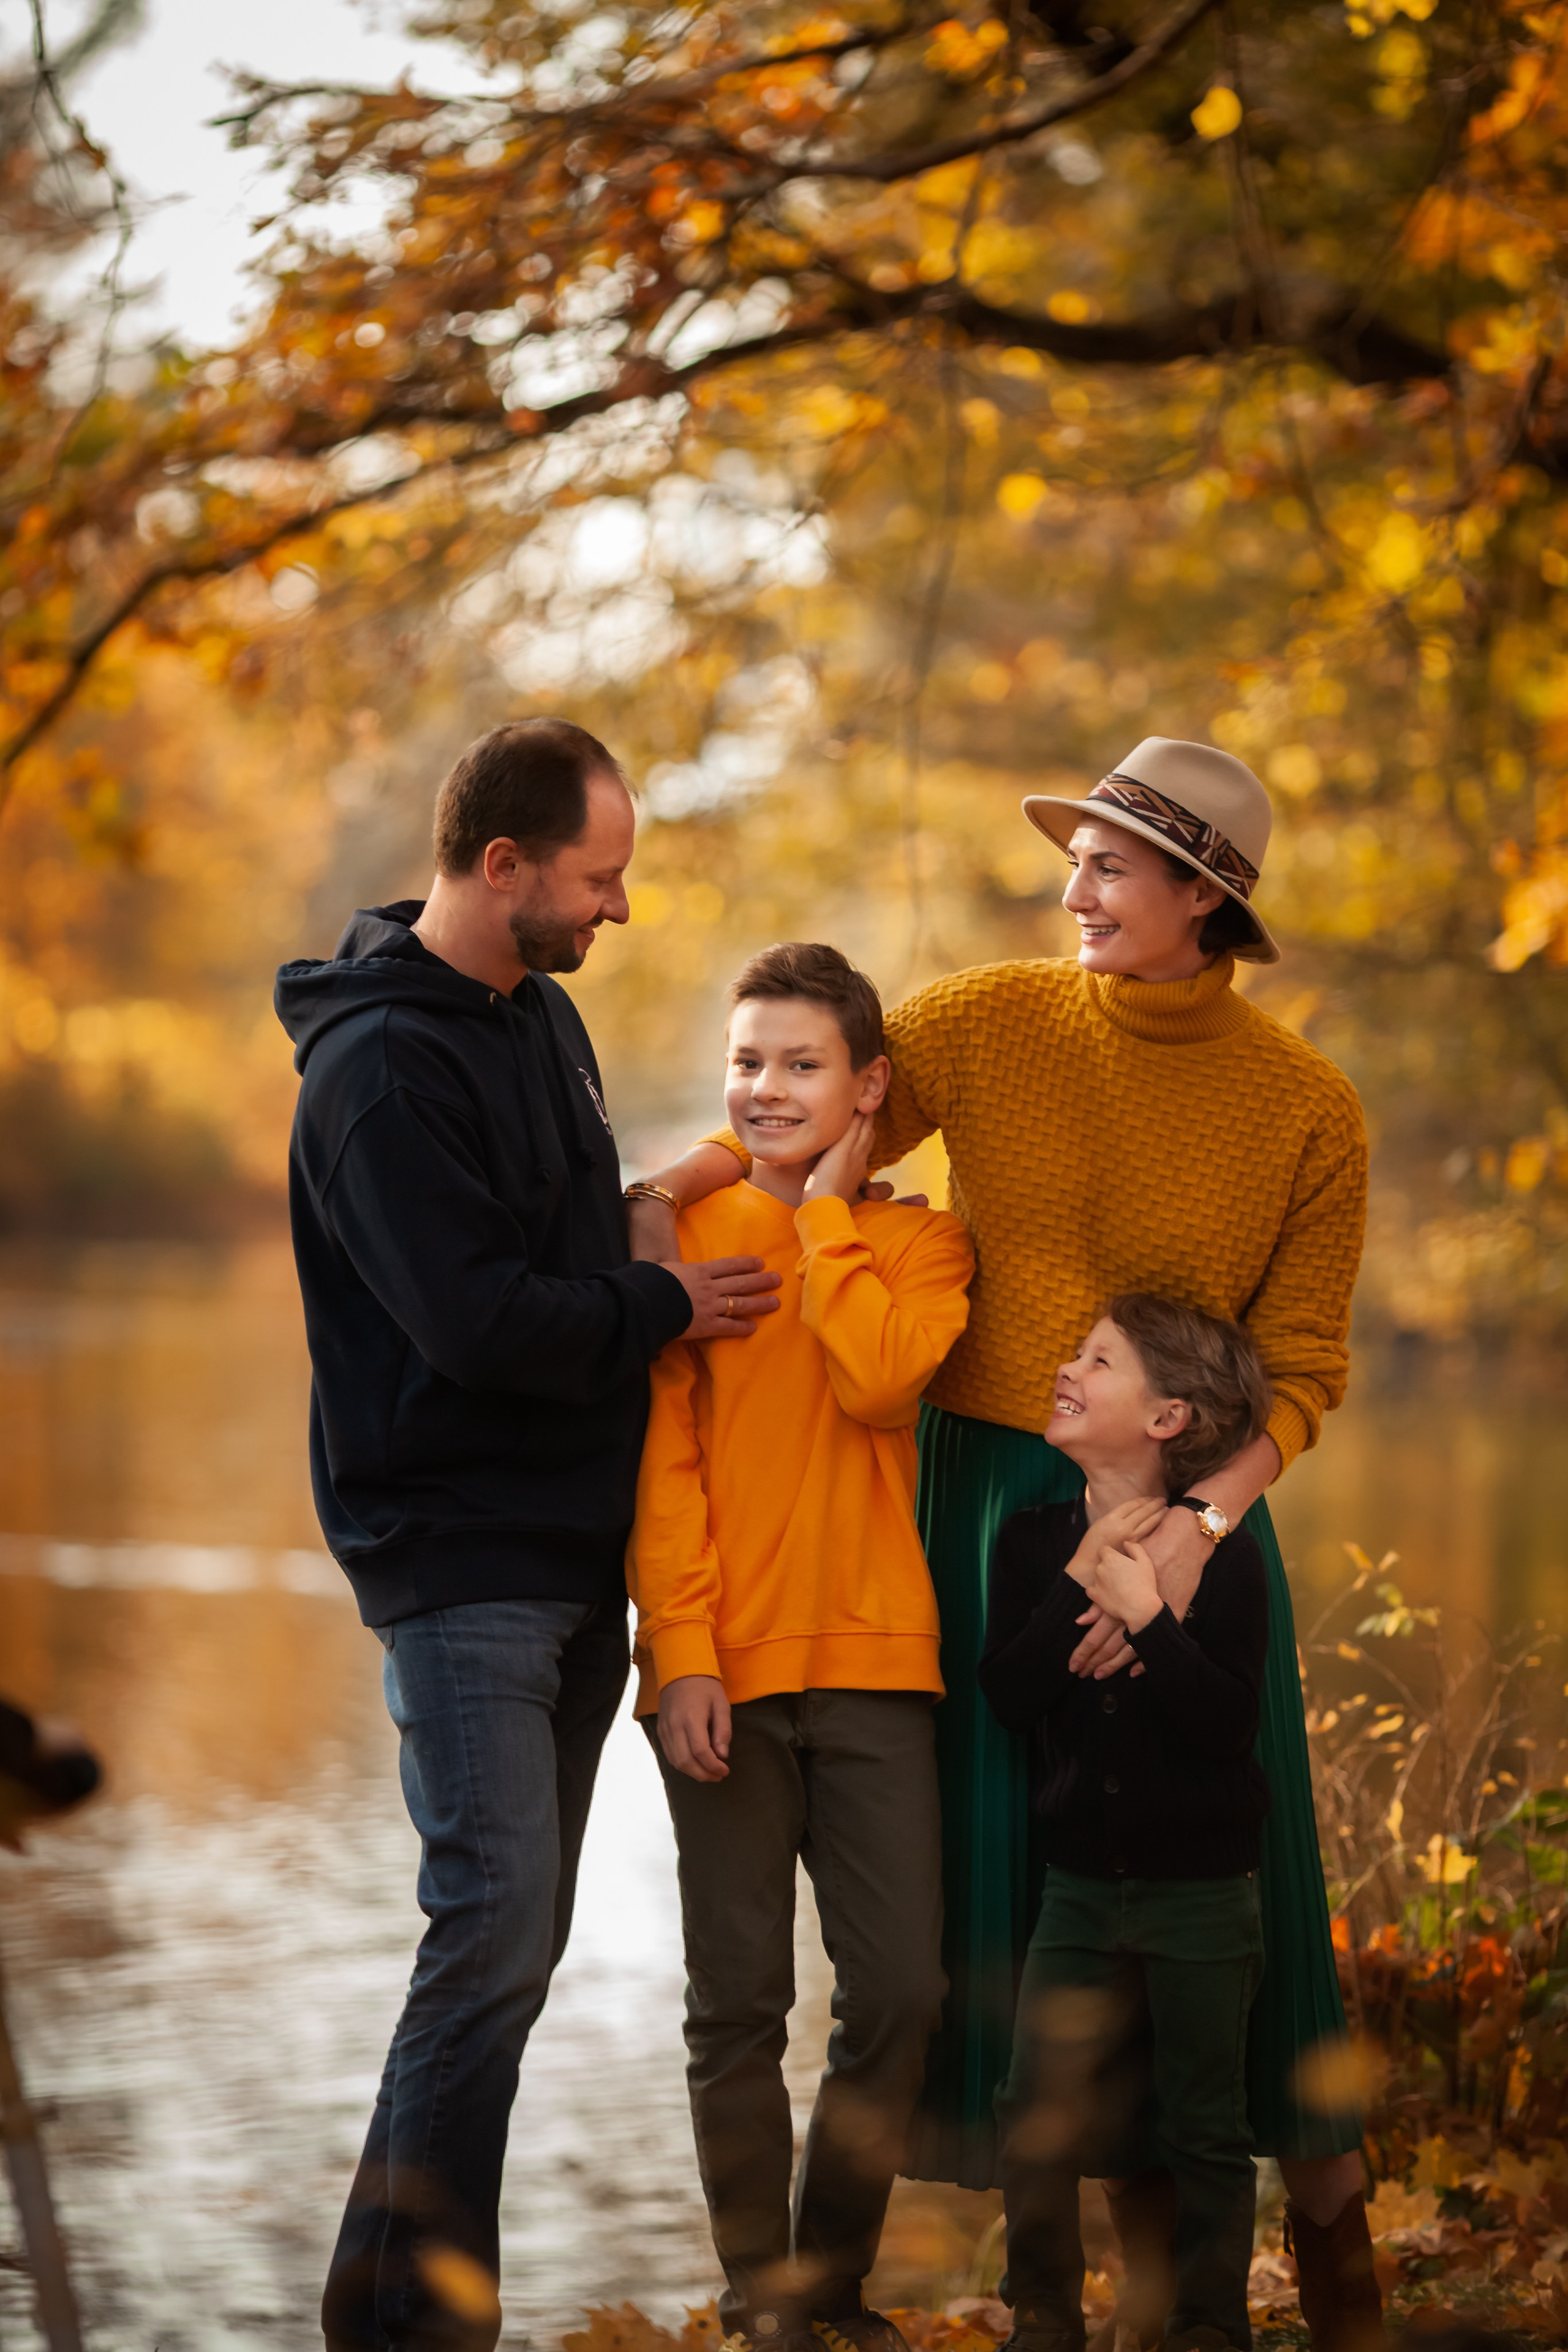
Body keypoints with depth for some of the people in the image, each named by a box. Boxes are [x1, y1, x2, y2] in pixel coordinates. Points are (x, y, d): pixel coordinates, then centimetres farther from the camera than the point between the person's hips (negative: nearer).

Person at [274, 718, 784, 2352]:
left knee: (516, 1934, 10)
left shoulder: (544, 1015, 14)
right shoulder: (380, 1066, -15)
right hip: (458, 1558, -9)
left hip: (573, 1544, 9)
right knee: (497, 1928, -13)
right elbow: (472, 1316, -22)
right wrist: (666, 1310, -10)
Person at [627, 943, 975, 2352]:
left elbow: (878, 1382, -13)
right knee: (740, 1998, 2)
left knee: (901, 1989, 0)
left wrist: (825, 1211, -5)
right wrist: (682, 1648, -10)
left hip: (875, 1658, 1)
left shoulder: (921, 1245, 8)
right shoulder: (686, 1232, 5)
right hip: (725, 1667, -1)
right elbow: (659, 1458, -1)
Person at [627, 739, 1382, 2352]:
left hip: (1182, 1516, -2)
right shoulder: (989, 1024, 0)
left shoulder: (1307, 1111, -4)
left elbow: (1301, 1369, -5)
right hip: (984, 1500, 2)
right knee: (1022, 1872, 5)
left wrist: (1194, 1527, -18)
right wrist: (650, 1203, -18)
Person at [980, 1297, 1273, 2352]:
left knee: (1204, 2128, 7)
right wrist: (1079, 1580, -16)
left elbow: (1231, 1723, -17)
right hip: (1079, 1879, 3)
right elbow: (1009, 1696, -9)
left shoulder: (1222, 1554, -9)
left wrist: (1145, 1615, -25)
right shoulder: (1036, 1540, 2)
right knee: (1037, 2117, 0)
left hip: (1201, 1884, -3)